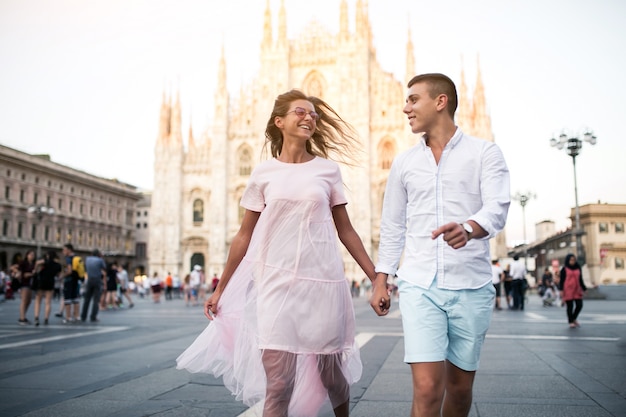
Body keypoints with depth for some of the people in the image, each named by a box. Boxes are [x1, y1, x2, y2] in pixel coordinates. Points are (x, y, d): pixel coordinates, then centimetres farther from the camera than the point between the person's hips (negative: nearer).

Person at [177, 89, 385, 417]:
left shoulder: (328, 170, 6)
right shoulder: (264, 174, 5)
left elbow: (345, 230, 9)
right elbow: (244, 236, 9)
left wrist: (377, 279, 6)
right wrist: (220, 288, 11)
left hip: (323, 281, 1)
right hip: (277, 282, 0)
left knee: (332, 375, 12)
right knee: (277, 383, -5)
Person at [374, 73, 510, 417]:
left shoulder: (484, 153, 2)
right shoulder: (404, 163, 11)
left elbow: (497, 208, -13)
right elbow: (392, 227, 15)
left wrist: (468, 228, -34)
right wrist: (380, 279, 10)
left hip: (471, 287, -1)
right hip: (419, 286, 1)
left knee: (460, 386, 12)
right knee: (427, 389, -10)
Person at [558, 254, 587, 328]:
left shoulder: (578, 268, 9)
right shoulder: (564, 269, -3)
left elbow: (580, 280, 14)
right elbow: (561, 280, -3)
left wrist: (584, 289, 10)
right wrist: (561, 290, -11)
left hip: (577, 290, 4)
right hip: (567, 290, -4)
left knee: (579, 305, -2)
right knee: (570, 306, 0)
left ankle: (574, 319, 22)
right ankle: (571, 322, 12)